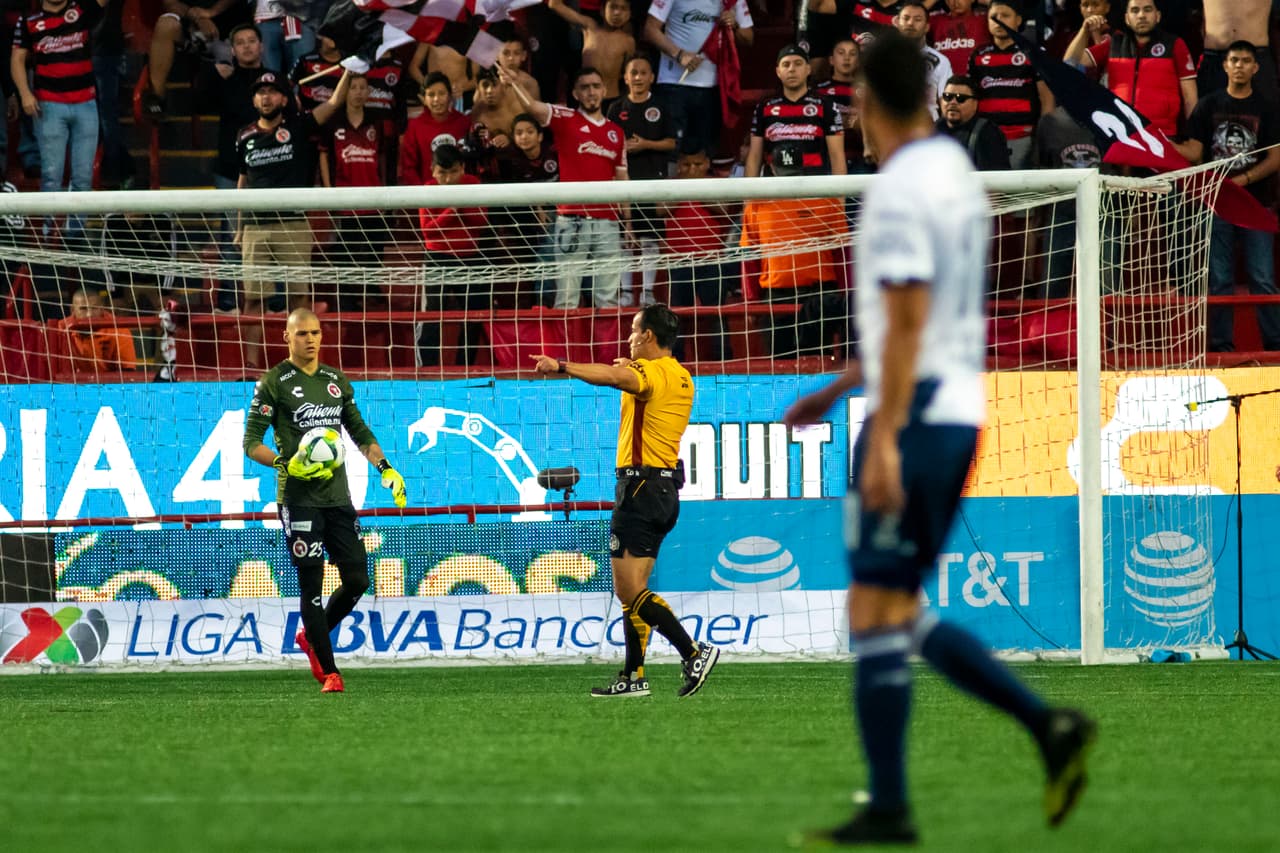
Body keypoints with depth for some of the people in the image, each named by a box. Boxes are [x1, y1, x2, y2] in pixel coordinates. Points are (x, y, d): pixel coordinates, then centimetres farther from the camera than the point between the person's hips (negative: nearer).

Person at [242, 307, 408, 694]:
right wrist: (286, 464, -20)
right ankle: (328, 672, 0)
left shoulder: (337, 381, 15)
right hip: (298, 498, -5)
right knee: (311, 585, -5)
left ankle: (311, 637, 26)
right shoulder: (273, 384, -2)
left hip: (337, 496, 5)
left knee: (357, 579, 2)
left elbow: (360, 432, 23)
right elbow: (252, 444, -4)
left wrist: (385, 467, 10)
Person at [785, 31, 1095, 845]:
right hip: (960, 406, 9)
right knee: (901, 616, 13)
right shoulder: (960, 175, 14)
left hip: (914, 417, -9)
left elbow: (907, 325, -20)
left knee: (877, 616, -4)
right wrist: (836, 391, 29)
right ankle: (1049, 724, 2)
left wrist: (883, 441, -21)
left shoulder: (899, 192, -15)